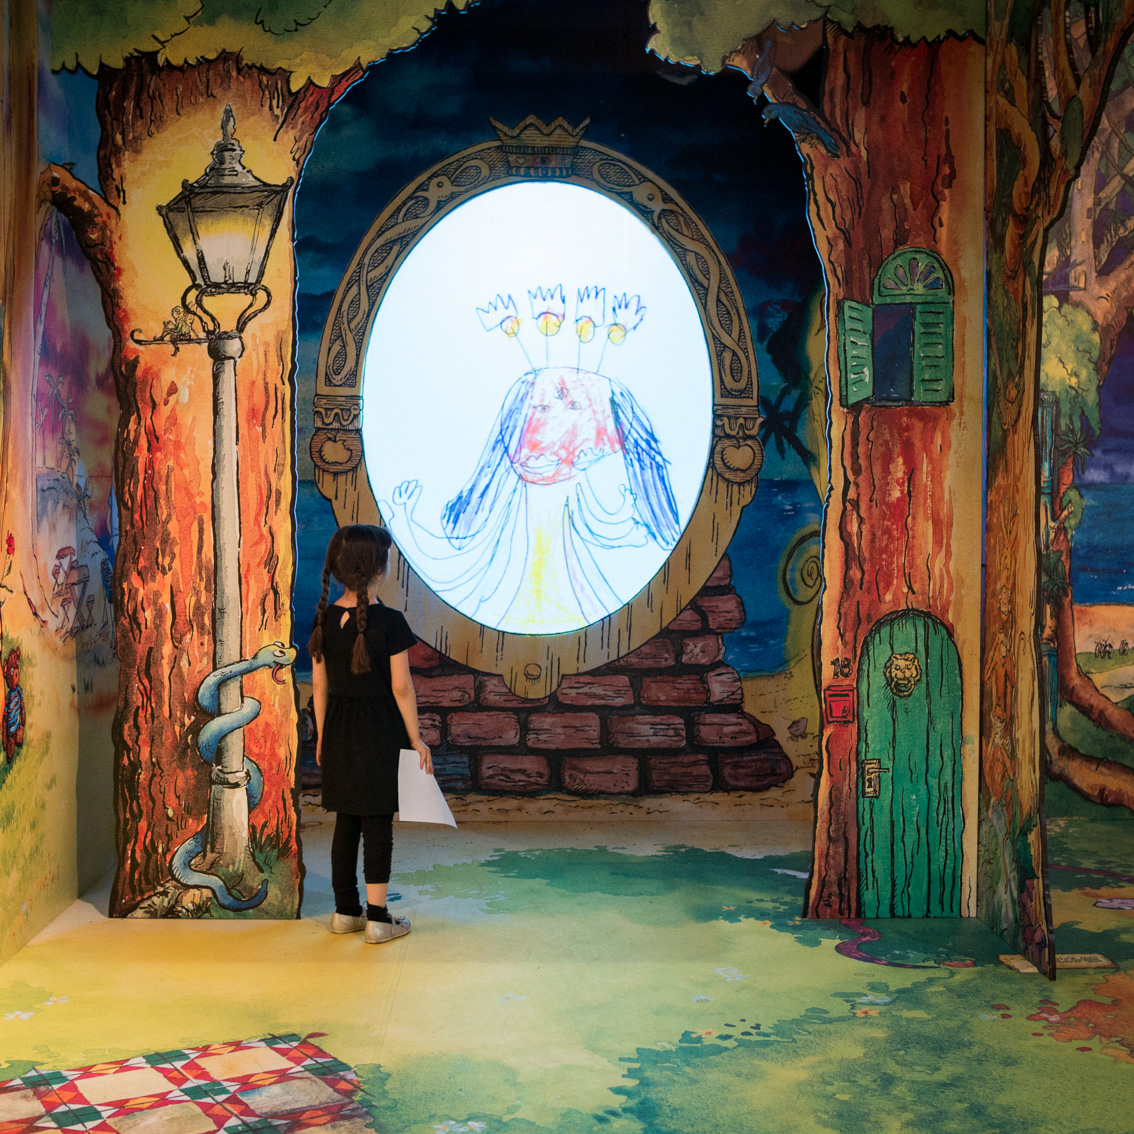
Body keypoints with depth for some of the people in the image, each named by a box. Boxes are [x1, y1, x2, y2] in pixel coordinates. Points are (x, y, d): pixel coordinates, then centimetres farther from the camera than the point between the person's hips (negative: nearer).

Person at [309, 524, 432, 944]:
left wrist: (322, 736, 15)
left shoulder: (324, 619, 0)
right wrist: (416, 739, -2)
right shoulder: (390, 622, -15)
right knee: (378, 825, 3)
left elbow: (320, 685, 5)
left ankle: (346, 911, 23)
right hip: (380, 731, -5)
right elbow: (401, 688, -11)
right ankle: (377, 919, 7)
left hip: (339, 730, 5)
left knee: (346, 823, 14)